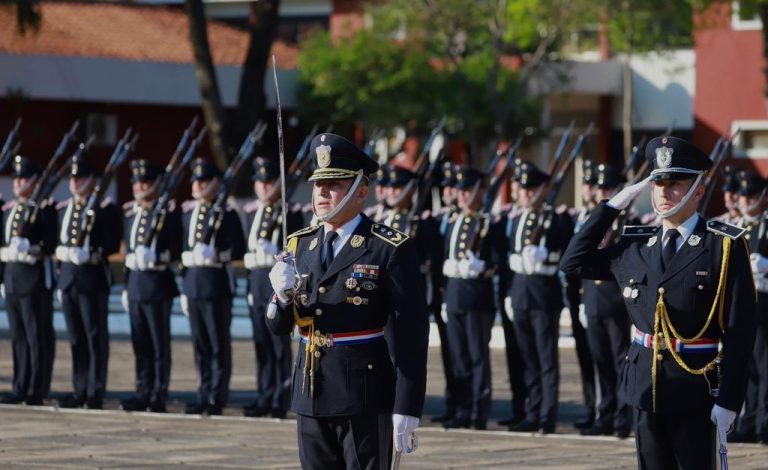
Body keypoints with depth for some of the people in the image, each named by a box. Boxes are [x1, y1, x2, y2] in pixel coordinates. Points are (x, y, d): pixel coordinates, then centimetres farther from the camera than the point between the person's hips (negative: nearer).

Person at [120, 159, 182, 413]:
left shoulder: (169, 211, -7)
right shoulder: (130, 212, 14)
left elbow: (177, 250, -9)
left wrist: (157, 257, -25)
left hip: (158, 284, -7)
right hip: (135, 284, 7)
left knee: (160, 344, -2)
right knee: (140, 344, 9)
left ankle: (159, 395, 1)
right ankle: (143, 393, 14)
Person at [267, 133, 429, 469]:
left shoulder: (391, 249, -7)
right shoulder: (300, 245, 10)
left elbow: (411, 333, -9)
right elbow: (278, 327, 10)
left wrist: (406, 407, -14)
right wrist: (283, 296, -13)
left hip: (365, 393, -6)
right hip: (311, 391, 6)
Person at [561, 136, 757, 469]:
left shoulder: (725, 247, -7)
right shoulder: (637, 247, 8)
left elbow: (740, 329, -10)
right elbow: (574, 261, 17)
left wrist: (729, 401, -16)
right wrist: (611, 206, 8)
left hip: (695, 388, -5)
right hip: (646, 384, 5)